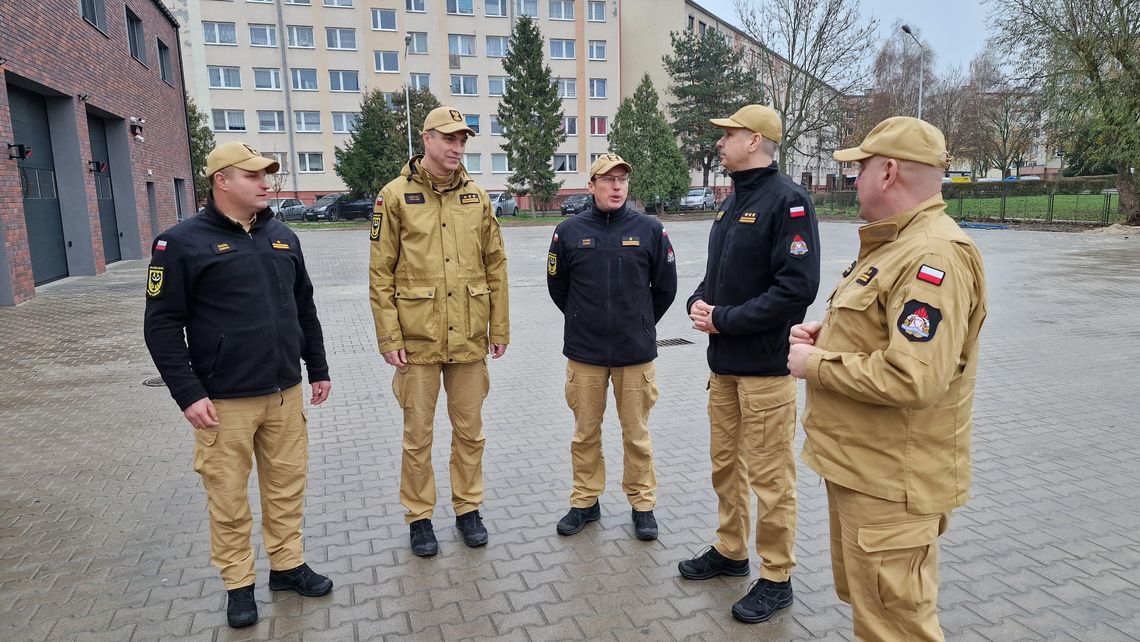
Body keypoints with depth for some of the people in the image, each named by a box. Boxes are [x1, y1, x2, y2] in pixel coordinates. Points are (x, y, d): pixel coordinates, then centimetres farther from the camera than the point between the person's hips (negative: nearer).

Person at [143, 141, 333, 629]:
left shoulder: (282, 237, 10)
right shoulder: (182, 243, -6)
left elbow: (304, 309, 16)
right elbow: (162, 325, -7)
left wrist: (318, 369, 16)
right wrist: (188, 394, -12)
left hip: (286, 393, 5)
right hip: (225, 401, -4)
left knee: (287, 487, 13)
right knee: (229, 498, 7)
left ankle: (288, 565, 30)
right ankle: (238, 584, 24)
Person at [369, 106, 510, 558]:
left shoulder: (476, 198, 5)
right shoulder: (396, 196, -4)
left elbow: (496, 266, 8)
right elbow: (380, 274, -4)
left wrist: (500, 328, 5)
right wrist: (389, 337, -8)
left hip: (470, 339, 3)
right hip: (418, 339, -2)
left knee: (470, 431, 13)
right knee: (418, 435, 10)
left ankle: (468, 508, 31)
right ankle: (419, 517, 27)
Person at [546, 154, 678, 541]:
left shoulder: (650, 229, -2)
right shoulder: (569, 232, -1)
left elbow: (665, 287, 8)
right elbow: (557, 287, 10)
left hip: (636, 353, 0)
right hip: (584, 353, 1)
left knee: (637, 434, 9)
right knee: (585, 432, 12)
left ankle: (643, 505, 26)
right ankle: (585, 502, 29)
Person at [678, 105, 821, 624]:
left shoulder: (787, 199, -13)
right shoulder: (733, 201, 14)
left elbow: (797, 287, -22)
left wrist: (724, 319, -17)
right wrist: (698, 303, 0)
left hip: (766, 365, -8)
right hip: (724, 361, 9)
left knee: (769, 476, 3)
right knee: (725, 462, 18)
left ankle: (775, 578, 20)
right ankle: (730, 550, 36)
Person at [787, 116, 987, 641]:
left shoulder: (935, 256, -23)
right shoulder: (894, 243, 12)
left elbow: (912, 378, -33)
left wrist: (813, 364, -20)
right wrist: (827, 332, 6)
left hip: (891, 480, -10)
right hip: (858, 462, 10)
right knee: (860, 597, 25)